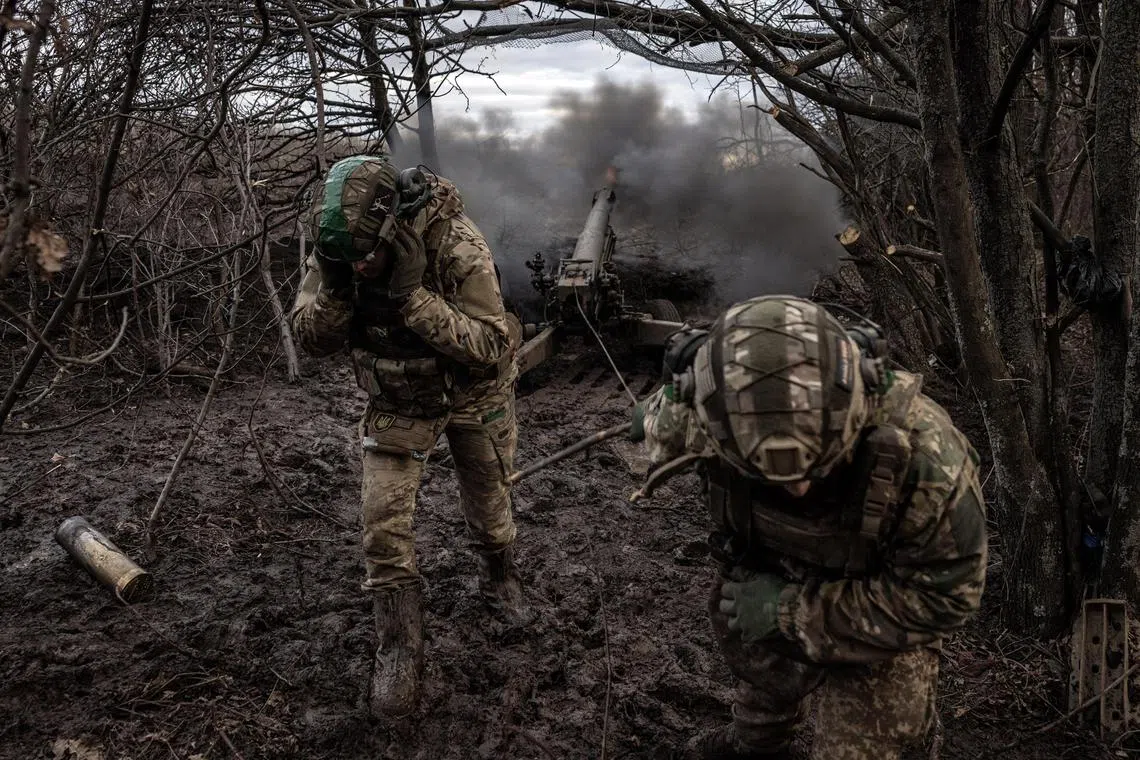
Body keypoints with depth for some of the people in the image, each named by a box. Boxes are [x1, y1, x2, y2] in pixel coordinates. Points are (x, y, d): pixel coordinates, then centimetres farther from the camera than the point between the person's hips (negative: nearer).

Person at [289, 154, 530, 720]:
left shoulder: (456, 244, -33)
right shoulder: (335, 248, -20)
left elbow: (494, 347, -33)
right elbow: (312, 340, -14)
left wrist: (412, 295, -43)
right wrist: (335, 287, -35)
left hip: (473, 395, -2)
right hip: (396, 402, 2)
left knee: (489, 507, 16)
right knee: (384, 522, -7)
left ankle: (500, 581, 48)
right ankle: (399, 652, 7)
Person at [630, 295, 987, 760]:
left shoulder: (922, 453, -42)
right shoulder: (702, 415, -33)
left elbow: (945, 595, -30)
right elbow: (658, 425, -7)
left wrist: (792, 609, -31)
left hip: (879, 623, -3)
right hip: (766, 580, 4)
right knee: (760, 676, 31)